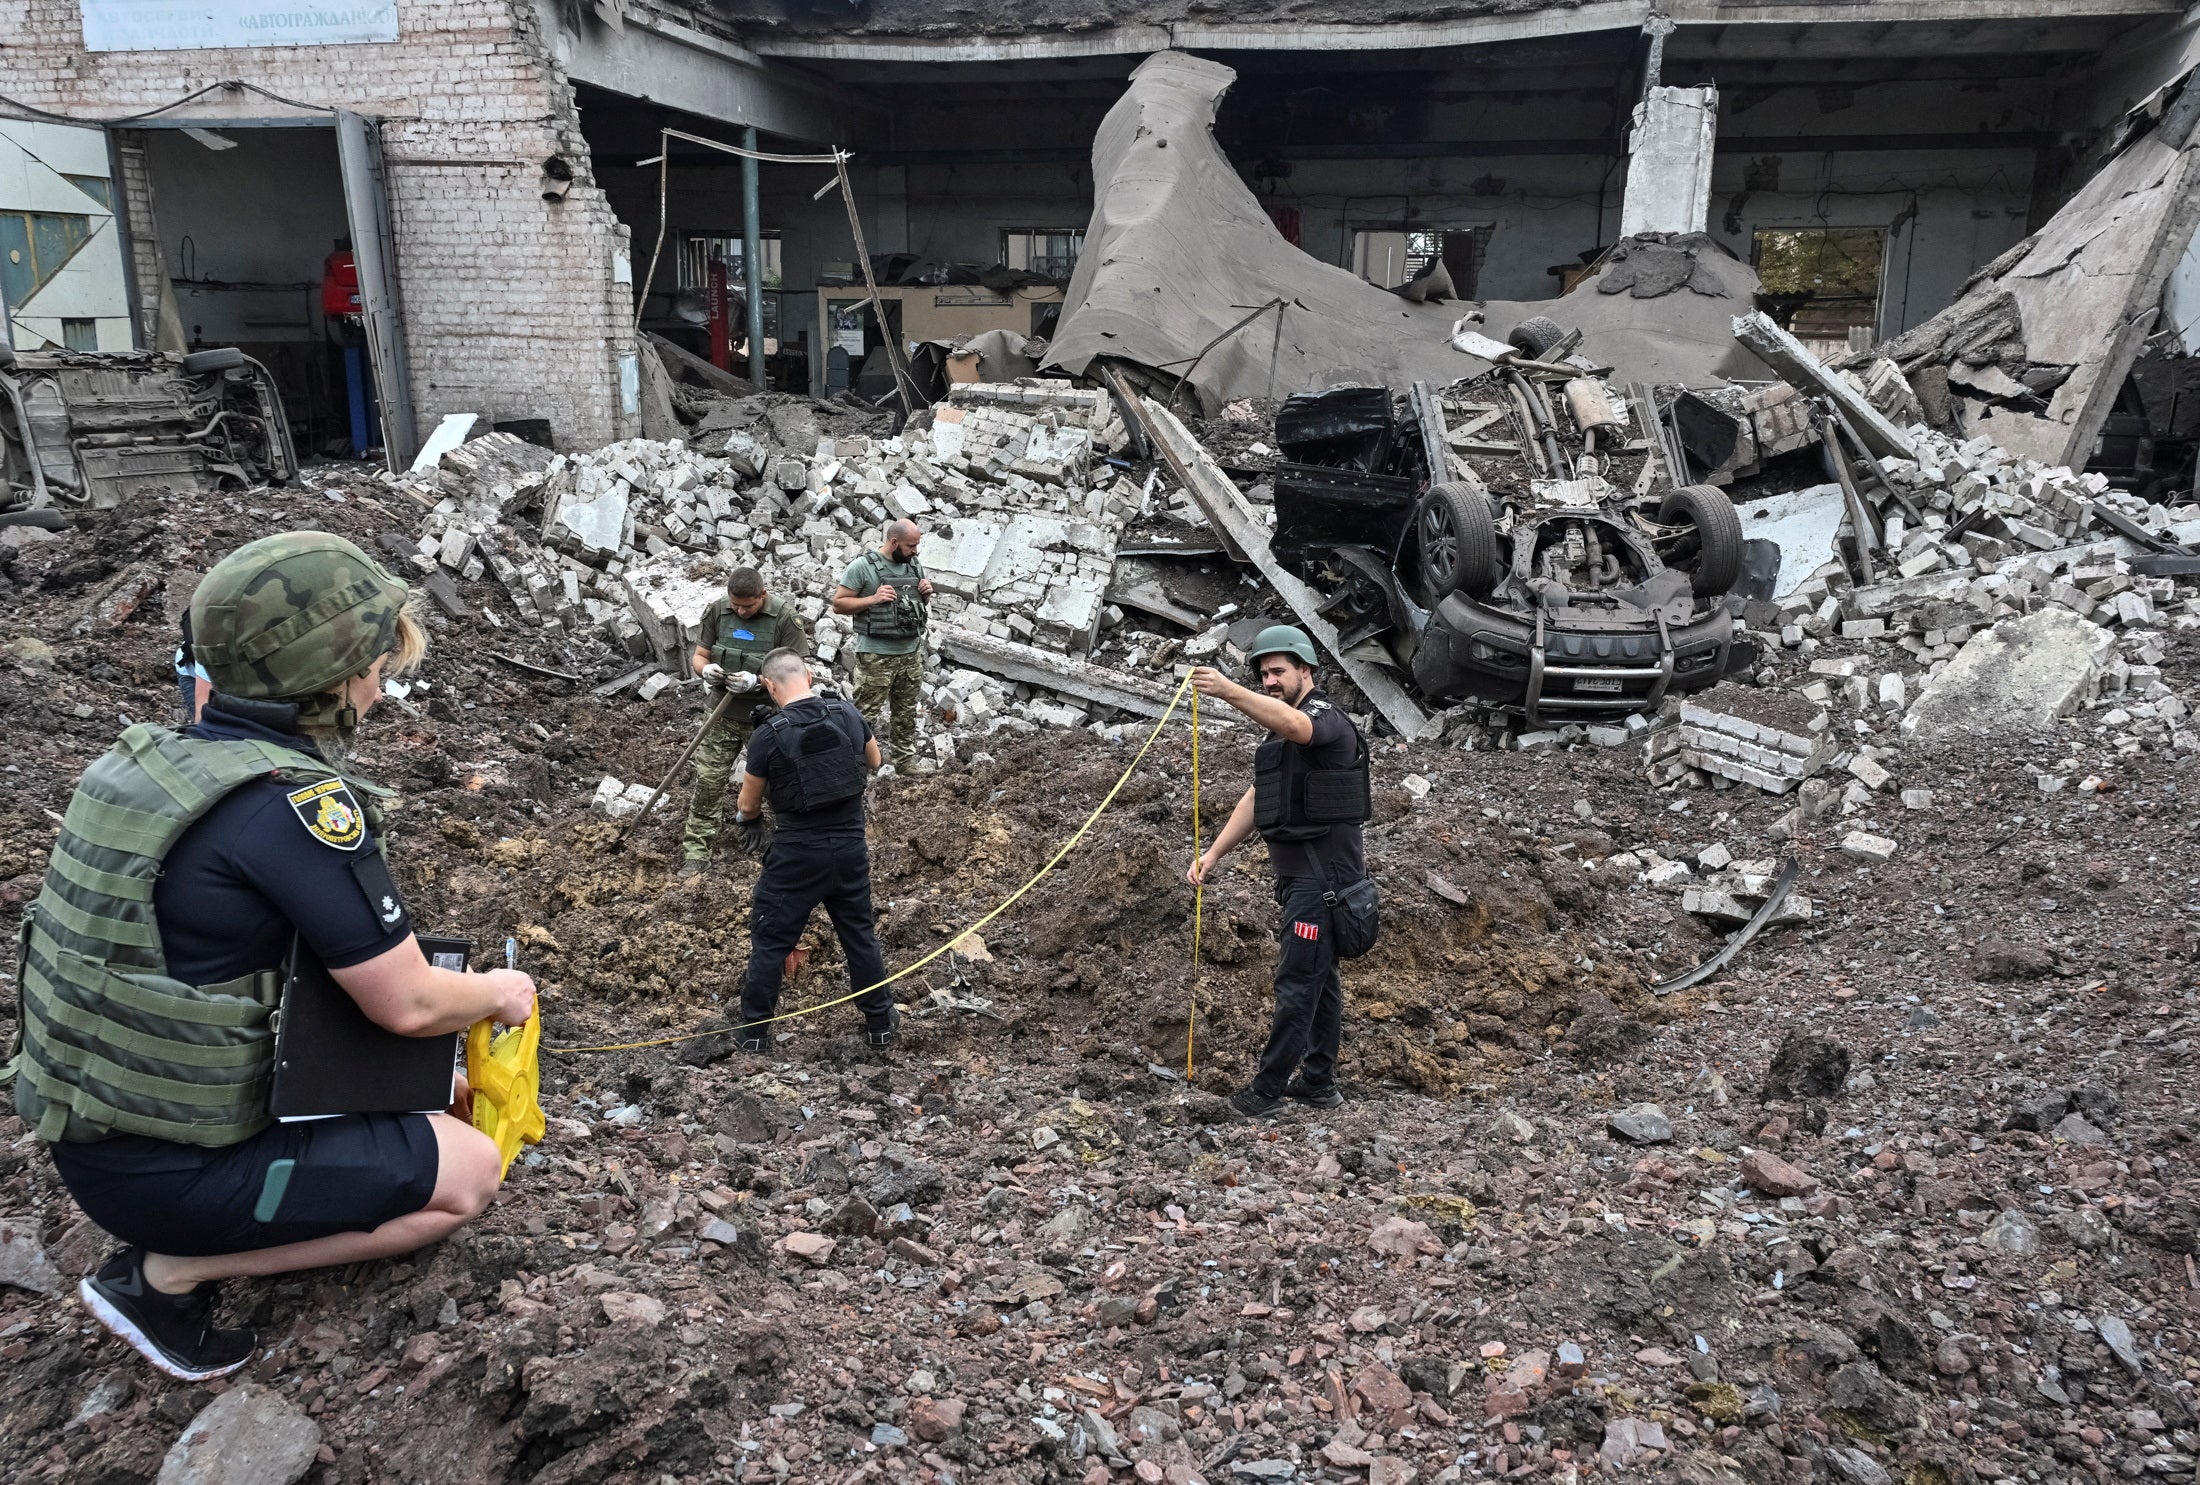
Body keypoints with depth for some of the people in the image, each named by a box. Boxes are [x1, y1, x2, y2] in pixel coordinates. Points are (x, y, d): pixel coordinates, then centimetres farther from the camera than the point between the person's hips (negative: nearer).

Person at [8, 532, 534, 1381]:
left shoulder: (154, 761, 1)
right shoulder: (302, 801, -25)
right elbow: (409, 1006, -20)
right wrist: (499, 992, 1)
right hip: (169, 1169, -8)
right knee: (470, 1171, 2)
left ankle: (177, 1254, 13)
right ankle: (171, 1273, 2)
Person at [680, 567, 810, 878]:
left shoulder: (786, 618, -15)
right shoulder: (717, 610, -4)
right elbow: (698, 656, 5)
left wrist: (756, 681, -28)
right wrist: (706, 670, -19)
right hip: (723, 714, 3)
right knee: (707, 782, 3)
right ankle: (694, 854, 12)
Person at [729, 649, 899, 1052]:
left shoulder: (769, 736, -15)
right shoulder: (849, 715, -5)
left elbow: (748, 805, -1)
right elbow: (874, 761, 16)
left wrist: (747, 819, 22)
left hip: (797, 853, -4)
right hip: (851, 847, 4)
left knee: (770, 940, 13)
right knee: (860, 935, 18)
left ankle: (754, 1030, 24)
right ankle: (881, 1023, 28)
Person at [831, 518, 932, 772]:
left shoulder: (915, 564, 9)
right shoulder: (863, 565, -10)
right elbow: (838, 604, -8)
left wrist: (927, 594, -1)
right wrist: (873, 599, -19)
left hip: (912, 653, 6)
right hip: (876, 656, -6)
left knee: (906, 714, 15)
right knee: (866, 716, -3)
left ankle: (906, 763, 26)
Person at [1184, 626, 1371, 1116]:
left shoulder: (1327, 719, -12)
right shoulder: (1278, 737, 18)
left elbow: (1291, 723, -37)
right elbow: (1255, 800, 16)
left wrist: (1229, 691, -51)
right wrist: (1212, 855, 7)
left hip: (1322, 875, -10)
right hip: (1300, 874, 10)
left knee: (1297, 980, -5)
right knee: (1320, 978, 15)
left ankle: (1269, 1088, 0)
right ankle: (1318, 1083, 22)